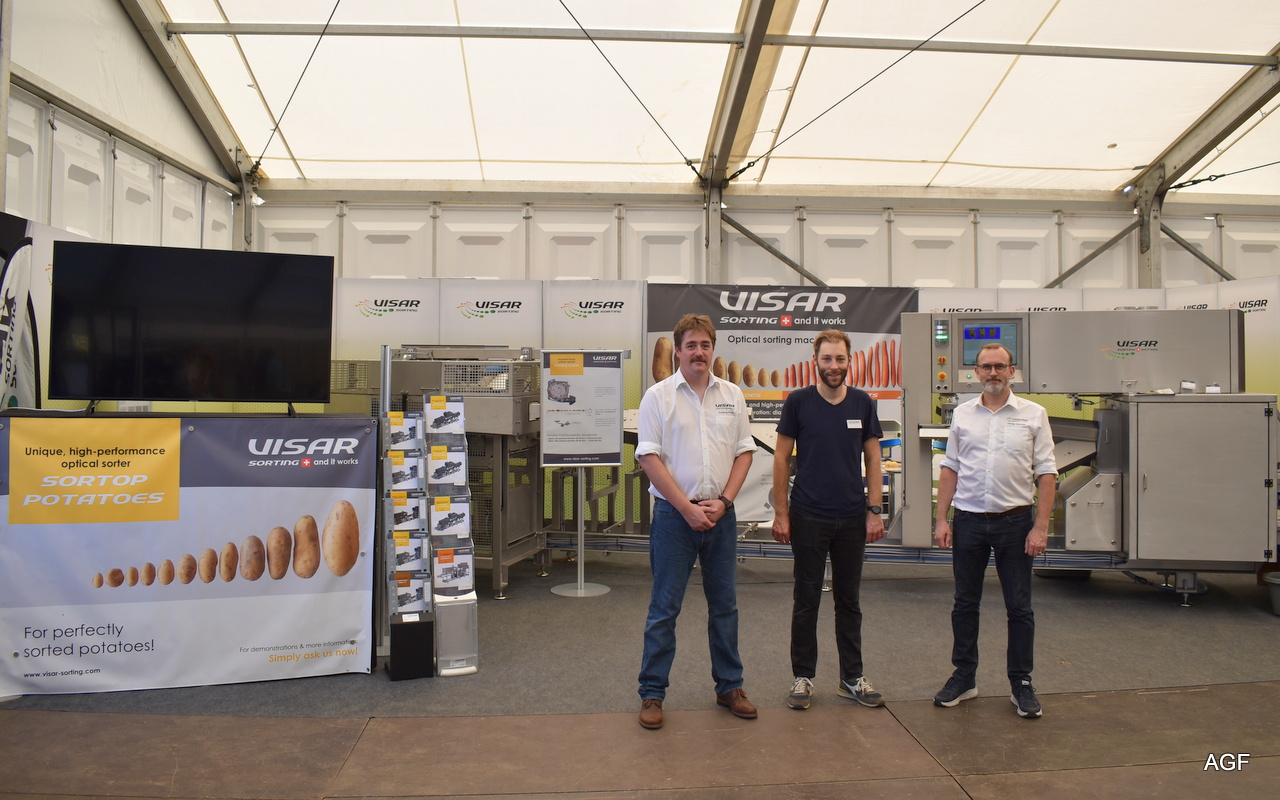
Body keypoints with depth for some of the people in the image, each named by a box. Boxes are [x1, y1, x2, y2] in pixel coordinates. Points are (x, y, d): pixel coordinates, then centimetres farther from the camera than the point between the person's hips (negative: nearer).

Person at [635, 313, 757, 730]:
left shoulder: (731, 395, 8)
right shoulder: (659, 395, -3)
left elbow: (744, 451, 8)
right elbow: (649, 458, -8)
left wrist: (723, 501, -6)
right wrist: (688, 508, -13)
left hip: (720, 514, 4)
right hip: (674, 515, -3)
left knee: (725, 605, 13)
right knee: (663, 609, 3)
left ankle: (729, 687, 26)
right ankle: (652, 693, 15)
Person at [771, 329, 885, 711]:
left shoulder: (862, 403, 3)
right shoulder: (798, 401, -4)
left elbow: (872, 458, 7)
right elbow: (782, 457, -2)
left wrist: (874, 511, 1)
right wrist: (780, 512, -6)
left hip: (852, 518, 2)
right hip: (808, 517, -2)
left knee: (848, 600, 13)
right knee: (806, 600, 7)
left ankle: (852, 678, 24)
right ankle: (803, 677, 19)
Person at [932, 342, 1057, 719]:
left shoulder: (1033, 415, 0)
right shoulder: (962, 414, 6)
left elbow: (1046, 475, -2)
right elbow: (950, 470, 8)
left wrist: (1041, 527, -9)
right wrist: (941, 519, 2)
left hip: (1015, 521, -2)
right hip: (968, 521, 2)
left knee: (1019, 608, 5)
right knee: (965, 603, 10)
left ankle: (1022, 684, 19)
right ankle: (964, 677, 23)